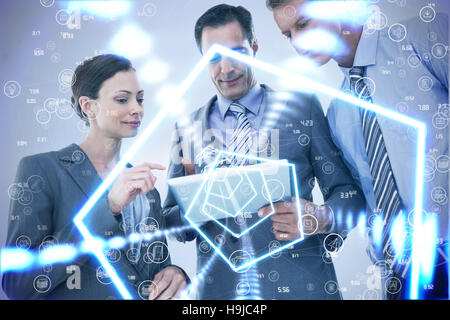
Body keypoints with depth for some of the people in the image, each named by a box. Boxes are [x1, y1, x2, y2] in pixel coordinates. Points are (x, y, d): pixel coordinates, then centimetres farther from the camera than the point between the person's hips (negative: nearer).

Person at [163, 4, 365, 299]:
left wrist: (322, 218, -19)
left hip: (301, 284, -1)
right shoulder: (187, 128, 7)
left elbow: (350, 193, 2)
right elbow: (170, 221, 9)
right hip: (219, 289, 2)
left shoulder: (303, 107, 2)